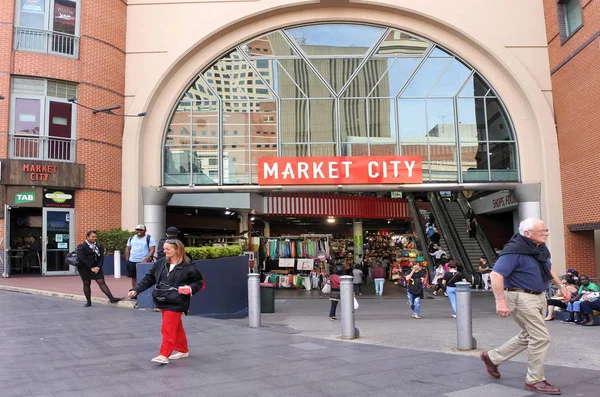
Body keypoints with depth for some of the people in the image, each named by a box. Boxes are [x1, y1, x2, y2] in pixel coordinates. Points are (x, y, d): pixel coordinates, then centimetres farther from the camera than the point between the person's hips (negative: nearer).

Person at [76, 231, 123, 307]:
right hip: (85, 268, -3)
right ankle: (88, 302, 15)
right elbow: (82, 258, -13)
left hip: (96, 267, 3)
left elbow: (101, 257, 4)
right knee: (86, 283, 4)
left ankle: (111, 298, -10)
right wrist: (91, 268, -16)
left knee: (102, 282, -3)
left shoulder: (99, 245, 7)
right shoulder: (81, 246, -5)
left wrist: (98, 267, -10)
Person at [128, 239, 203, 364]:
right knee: (176, 327, 19)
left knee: (168, 329, -7)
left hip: (176, 303, -7)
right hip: (163, 302, 7)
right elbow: (149, 279, 8)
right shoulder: (160, 263, 3)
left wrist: (190, 289, -19)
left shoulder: (187, 267, -12)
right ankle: (183, 350, 33)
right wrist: (136, 290, 0)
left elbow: (199, 281, -2)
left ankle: (164, 355, 0)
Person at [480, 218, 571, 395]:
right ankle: (535, 380, 10)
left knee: (528, 336, 19)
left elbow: (548, 269, 26)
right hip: (522, 298, -10)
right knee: (541, 338, -7)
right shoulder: (514, 251, -22)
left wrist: (561, 286, 20)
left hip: (539, 297, 10)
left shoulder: (541, 248, 6)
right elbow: (496, 275, -28)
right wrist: (500, 302, -34)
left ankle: (492, 357, 31)